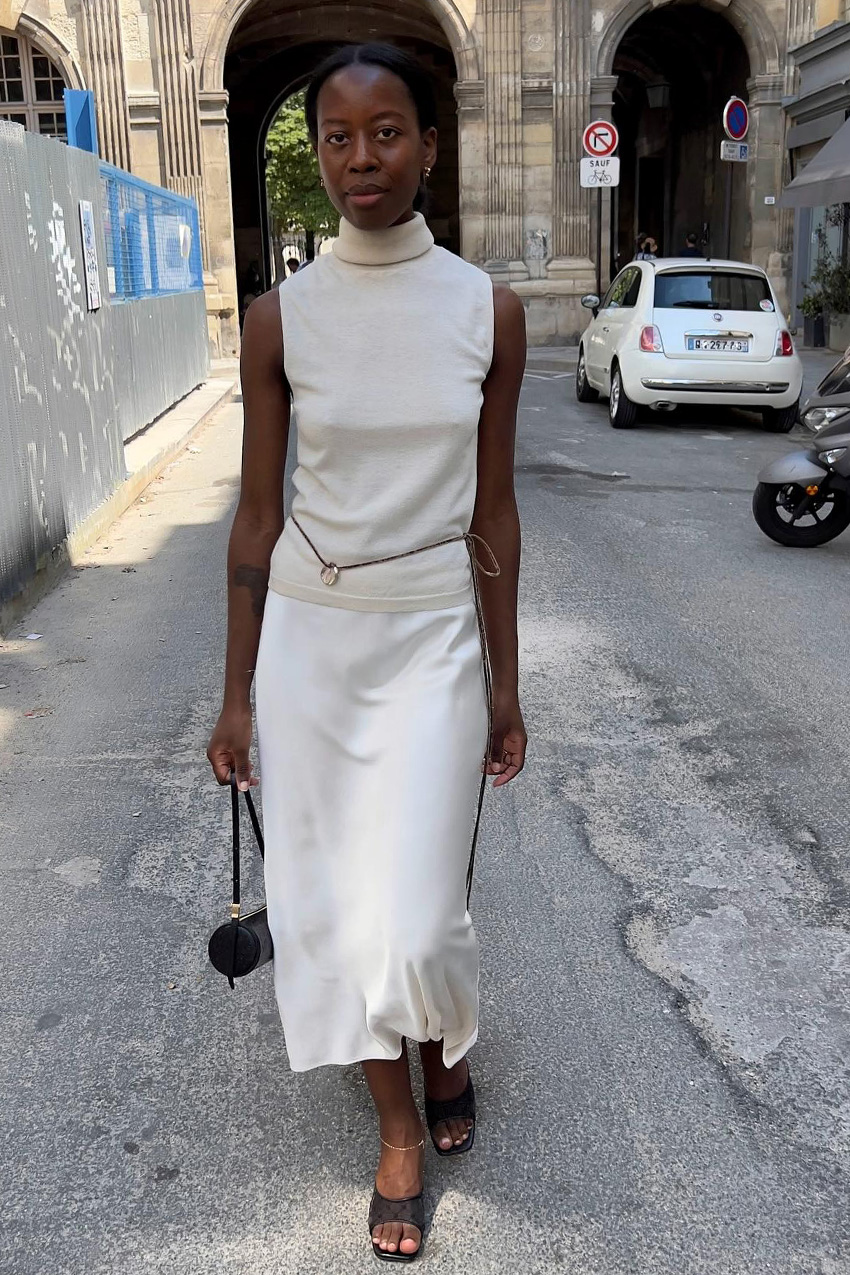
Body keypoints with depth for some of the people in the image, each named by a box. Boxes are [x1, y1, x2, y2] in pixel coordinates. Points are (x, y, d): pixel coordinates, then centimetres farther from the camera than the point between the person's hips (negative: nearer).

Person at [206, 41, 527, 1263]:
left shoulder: (489, 309, -3)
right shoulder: (280, 316, -3)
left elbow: (493, 510, 2)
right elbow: (257, 513, 1)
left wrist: (504, 683, 4)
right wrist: (236, 694, 2)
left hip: (435, 631, -1)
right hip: (307, 629, 1)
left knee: (416, 911, -3)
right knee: (334, 898, 8)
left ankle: (448, 1046, 36)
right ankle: (400, 1130, 32)